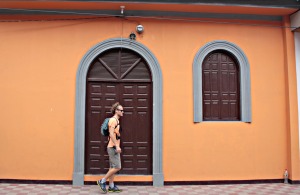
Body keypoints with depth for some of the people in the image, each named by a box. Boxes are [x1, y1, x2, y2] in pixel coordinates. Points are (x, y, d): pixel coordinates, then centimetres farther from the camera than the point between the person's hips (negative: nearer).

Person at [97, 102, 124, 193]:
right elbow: (111, 134, -21)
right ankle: (102, 181, 1)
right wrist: (117, 146, -23)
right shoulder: (113, 120, -13)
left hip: (114, 147, 10)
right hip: (113, 147, -10)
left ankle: (111, 186, 16)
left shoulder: (116, 120, 17)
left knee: (113, 167, 11)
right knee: (117, 167, -9)